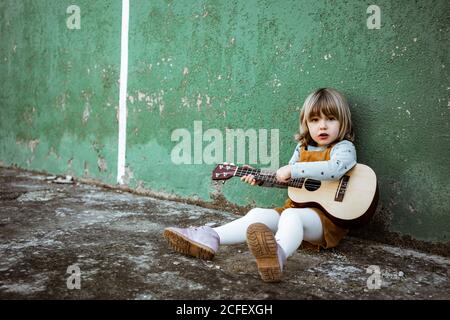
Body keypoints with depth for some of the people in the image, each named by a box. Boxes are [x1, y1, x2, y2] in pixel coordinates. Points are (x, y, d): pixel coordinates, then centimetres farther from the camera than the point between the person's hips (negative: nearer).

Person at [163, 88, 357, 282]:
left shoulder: (344, 148, -4)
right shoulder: (302, 148, 16)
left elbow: (335, 168, -28)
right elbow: (285, 178, 26)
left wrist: (293, 169, -26)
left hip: (327, 216, -7)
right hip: (295, 207, 7)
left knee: (291, 216, -37)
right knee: (258, 214, -15)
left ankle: (278, 254, -69)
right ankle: (210, 238, -29)